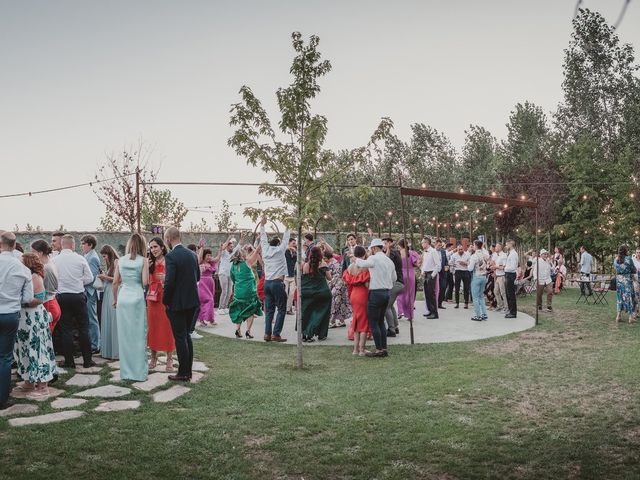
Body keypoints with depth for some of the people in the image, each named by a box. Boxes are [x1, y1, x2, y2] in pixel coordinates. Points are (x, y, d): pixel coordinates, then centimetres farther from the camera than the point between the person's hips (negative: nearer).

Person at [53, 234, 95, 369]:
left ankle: (69, 361, 13)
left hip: (62, 296, 0)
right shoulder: (80, 259, -6)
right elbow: (89, 278, -2)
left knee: (66, 330, 8)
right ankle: (87, 360, 11)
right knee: (83, 329, 8)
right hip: (79, 296, 0)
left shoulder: (54, 260, -5)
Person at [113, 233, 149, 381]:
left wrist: (115, 299, 19)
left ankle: (126, 371, 16)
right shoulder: (143, 260, -4)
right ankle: (139, 372, 7)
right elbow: (145, 282, -11)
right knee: (139, 335, 4)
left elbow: (115, 282, 7)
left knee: (124, 335, 9)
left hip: (123, 298, 3)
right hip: (138, 298, -3)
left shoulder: (121, 260, 5)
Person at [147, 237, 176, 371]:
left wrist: (166, 279, -23)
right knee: (152, 327, 8)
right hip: (152, 298, 5)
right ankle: (153, 357, 20)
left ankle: (169, 359, 8)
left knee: (167, 328, -2)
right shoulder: (150, 263, 10)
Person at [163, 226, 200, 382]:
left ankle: (183, 373, 9)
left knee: (180, 337, 2)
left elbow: (169, 282, -20)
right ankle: (188, 370, 24)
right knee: (186, 334, 18)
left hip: (177, 303, -7)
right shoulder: (192, 254, 5)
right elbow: (198, 276, 12)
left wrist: (165, 301, -7)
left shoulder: (171, 256, -17)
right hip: (192, 301, 7)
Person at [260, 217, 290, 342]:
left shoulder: (265, 251, 9)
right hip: (277, 283, -6)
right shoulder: (279, 250, -2)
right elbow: (286, 238, 6)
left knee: (269, 309, 9)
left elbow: (263, 239, 22)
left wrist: (262, 225, 34)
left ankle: (267, 333, 5)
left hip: (267, 282, 6)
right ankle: (276, 334, -6)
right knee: (281, 309, 0)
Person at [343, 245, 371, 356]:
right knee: (364, 322, 3)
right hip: (363, 294, -6)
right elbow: (367, 284, -17)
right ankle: (362, 349, 4)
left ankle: (356, 348, 17)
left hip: (354, 296, 6)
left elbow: (348, 282, 9)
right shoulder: (365, 266, -13)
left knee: (357, 321, 15)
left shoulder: (350, 267, 4)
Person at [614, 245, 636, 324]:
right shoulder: (628, 259, -12)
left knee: (620, 297, 12)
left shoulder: (616, 260, 1)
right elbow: (634, 270, -3)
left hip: (619, 280, 4)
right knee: (629, 297, 4)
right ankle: (631, 317, 6)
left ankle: (618, 316, 12)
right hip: (627, 280, -4)